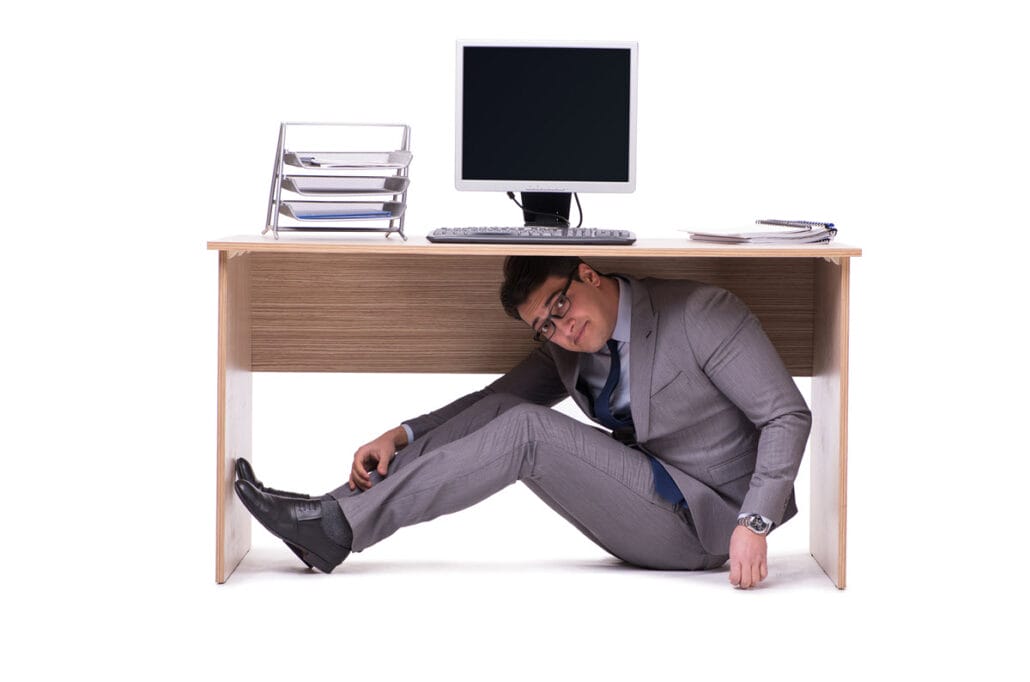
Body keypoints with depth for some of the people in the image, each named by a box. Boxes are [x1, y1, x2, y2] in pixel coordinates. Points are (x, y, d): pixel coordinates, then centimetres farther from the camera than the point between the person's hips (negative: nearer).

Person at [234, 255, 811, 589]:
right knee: (501, 413, -8)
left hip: (705, 522, -7)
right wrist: (400, 437, -11)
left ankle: (342, 526, -18)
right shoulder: (569, 349, 7)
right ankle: (332, 520, -14)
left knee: (525, 430, -21)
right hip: (651, 499, 7)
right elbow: (498, 400, 7)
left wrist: (753, 524, -26)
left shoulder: (704, 312, -13)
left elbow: (788, 416, -15)